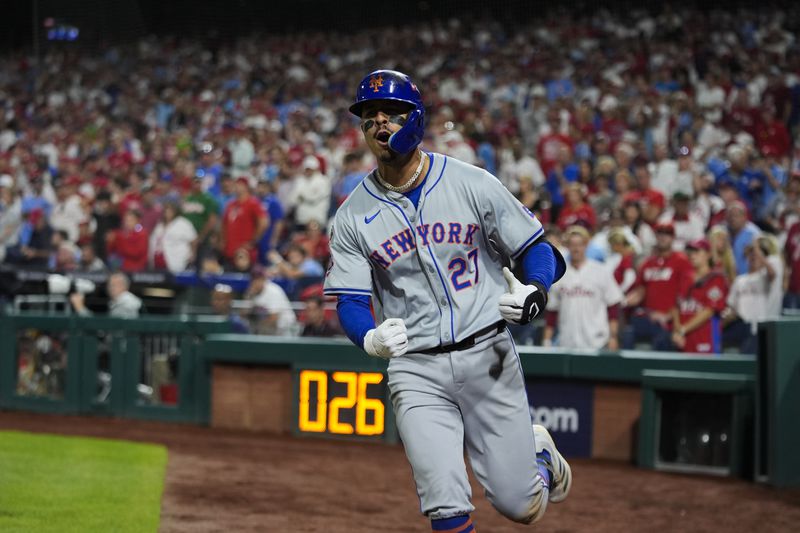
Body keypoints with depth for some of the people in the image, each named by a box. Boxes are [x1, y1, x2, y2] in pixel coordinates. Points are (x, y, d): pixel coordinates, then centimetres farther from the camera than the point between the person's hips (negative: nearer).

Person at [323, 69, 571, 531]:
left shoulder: (473, 184, -4)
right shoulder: (353, 216, 1)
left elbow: (537, 247, -1)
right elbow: (349, 302, 1)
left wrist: (535, 291, -23)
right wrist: (371, 338, -23)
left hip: (488, 354, -1)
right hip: (415, 369, 1)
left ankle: (540, 452, 37)